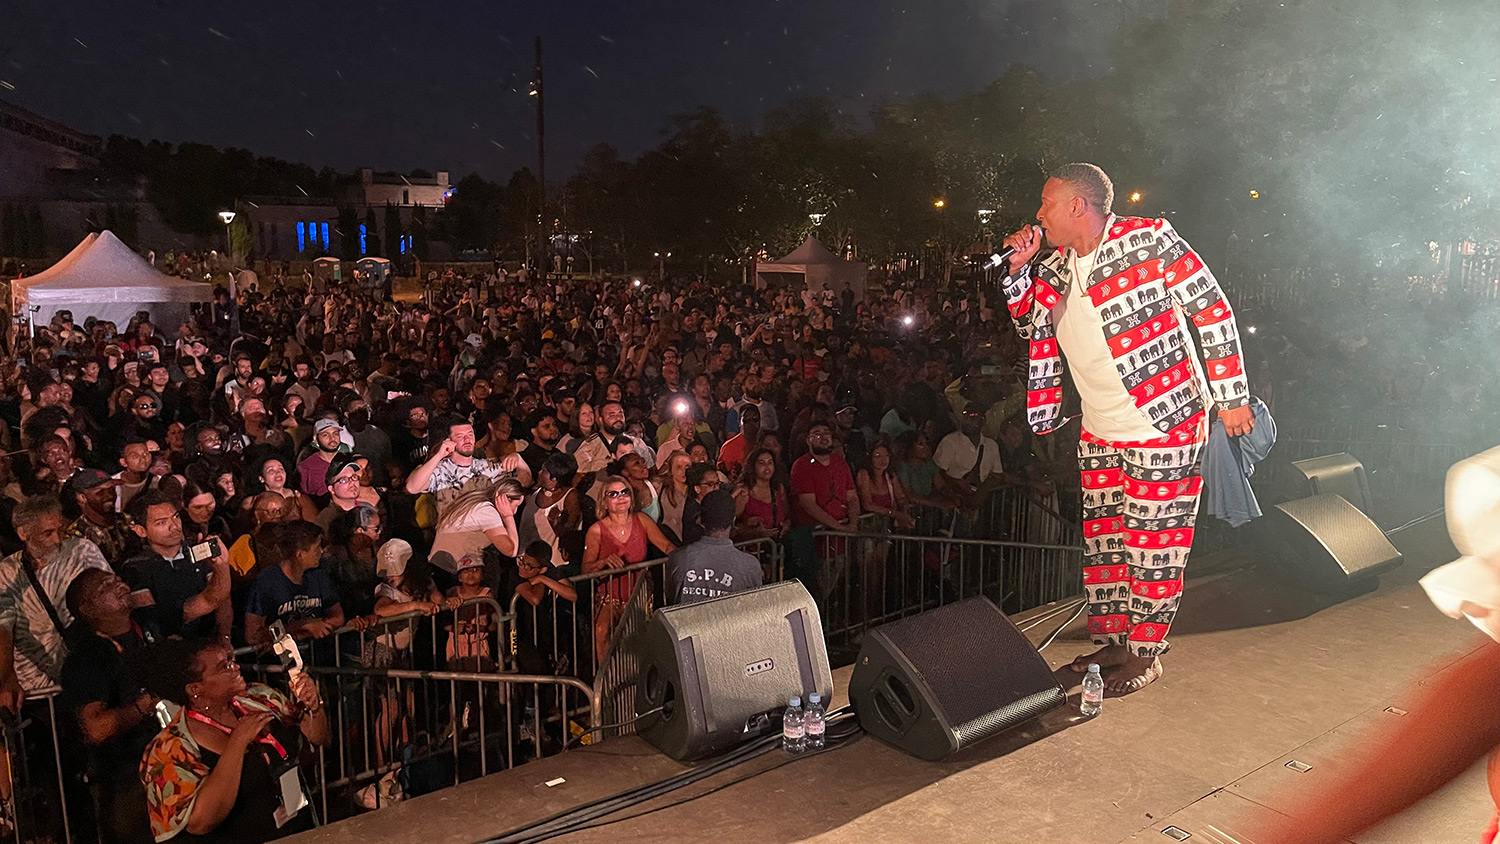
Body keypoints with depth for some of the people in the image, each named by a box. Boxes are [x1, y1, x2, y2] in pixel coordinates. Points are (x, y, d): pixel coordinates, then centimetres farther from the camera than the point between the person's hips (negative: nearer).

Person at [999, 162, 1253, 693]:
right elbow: (1030, 328, 20)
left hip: (1164, 423, -7)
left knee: (1152, 540, 1)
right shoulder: (1057, 266, 9)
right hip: (1098, 430, 7)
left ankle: (1145, 651, 16)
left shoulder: (1149, 241, -11)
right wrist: (1020, 269, 4)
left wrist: (1231, 396, -9)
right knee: (1102, 539, 12)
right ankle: (1112, 639, 26)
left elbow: (1213, 311, -9)